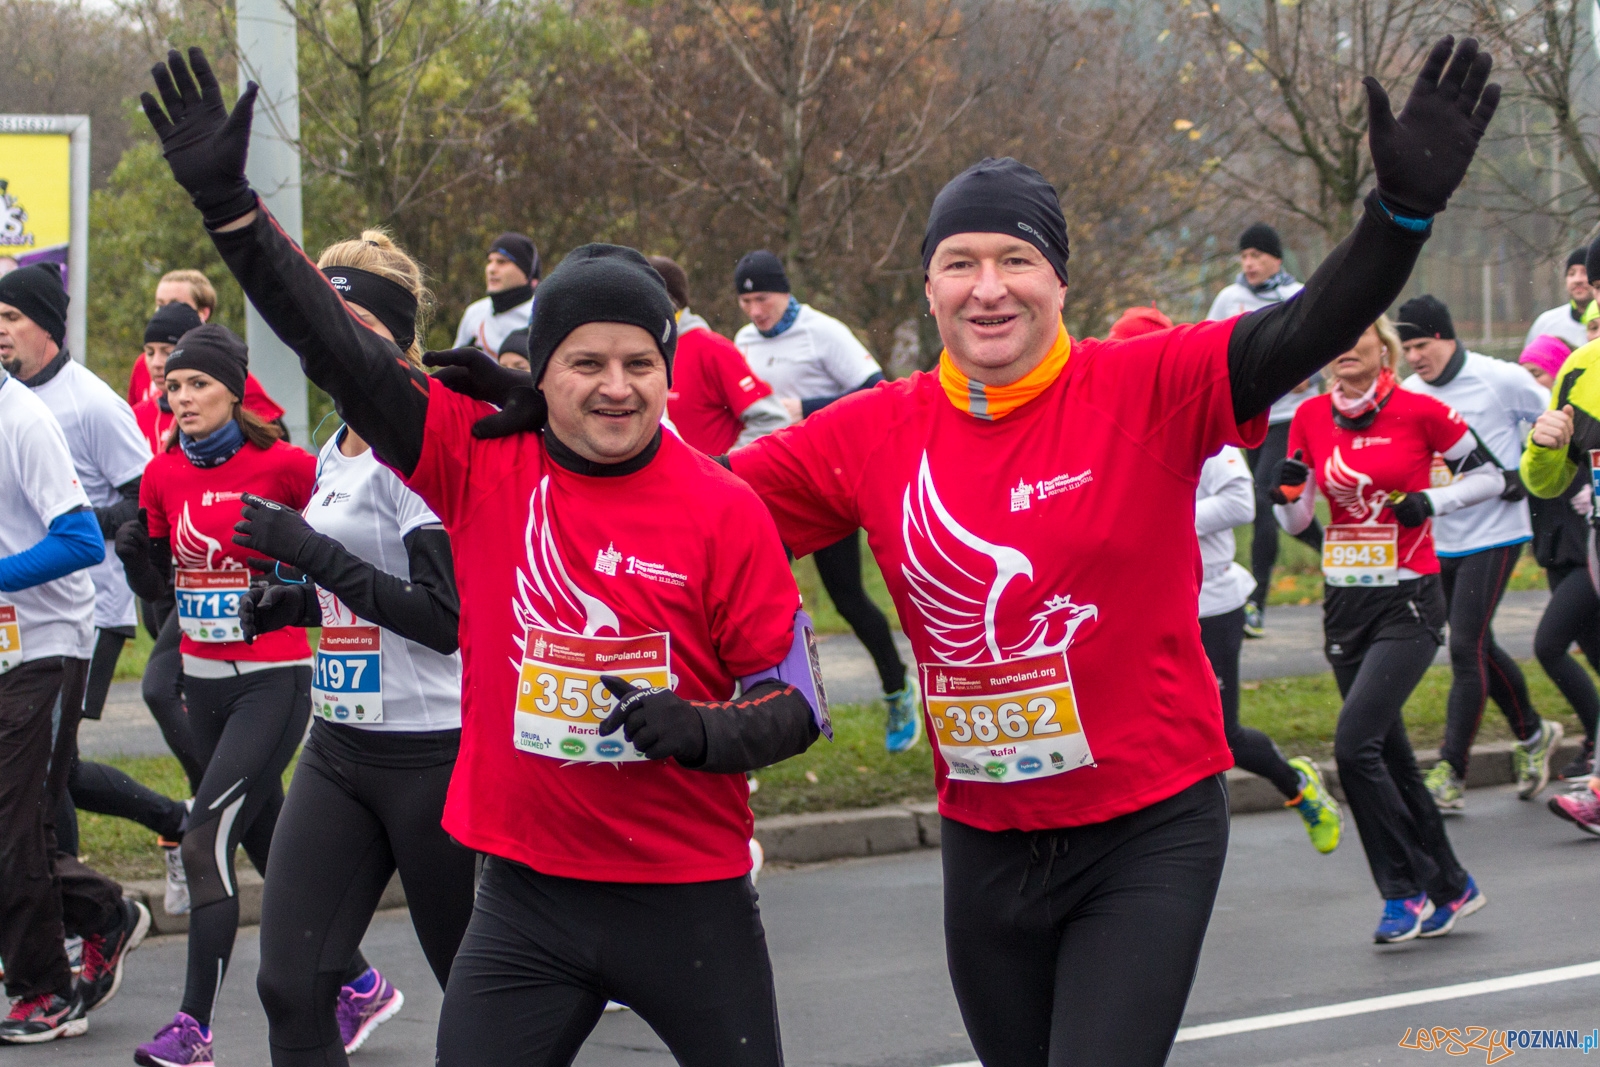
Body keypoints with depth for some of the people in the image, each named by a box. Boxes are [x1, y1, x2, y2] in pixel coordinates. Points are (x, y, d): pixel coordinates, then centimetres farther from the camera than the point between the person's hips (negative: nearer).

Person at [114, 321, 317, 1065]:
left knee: (206, 842, -17)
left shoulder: (282, 466, -12)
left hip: (272, 681, -7)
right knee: (272, 845, 17)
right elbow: (157, 585, 12)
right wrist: (134, 551, -8)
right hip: (203, 680, 7)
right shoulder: (162, 475, 5)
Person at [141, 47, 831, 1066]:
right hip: (527, 897, 1)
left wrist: (700, 730, -22)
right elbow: (342, 350, -5)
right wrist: (226, 199, -10)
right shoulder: (483, 465, -1)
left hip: (688, 898, -1)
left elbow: (795, 703, -2)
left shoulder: (723, 510, -7)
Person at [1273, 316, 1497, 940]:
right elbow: (1295, 519, 10)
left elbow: (1489, 476, 3)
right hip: (1344, 603, 6)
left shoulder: (1420, 412, -8)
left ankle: (1406, 890, -5)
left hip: (1407, 601, -6)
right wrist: (1285, 492, -11)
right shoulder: (1311, 418, 4)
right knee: (1390, 758, 10)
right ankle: (1452, 888, 24)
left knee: (1354, 744, -19)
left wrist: (1432, 501, -13)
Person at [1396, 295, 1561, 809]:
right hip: (1438, 540, 6)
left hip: (1494, 535, -6)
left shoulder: (1499, 379, -9)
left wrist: (1527, 475, -10)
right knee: (1477, 648, 14)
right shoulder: (1407, 394, 4)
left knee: (1466, 648, -13)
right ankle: (1533, 735, 36)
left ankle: (1450, 773, -11)